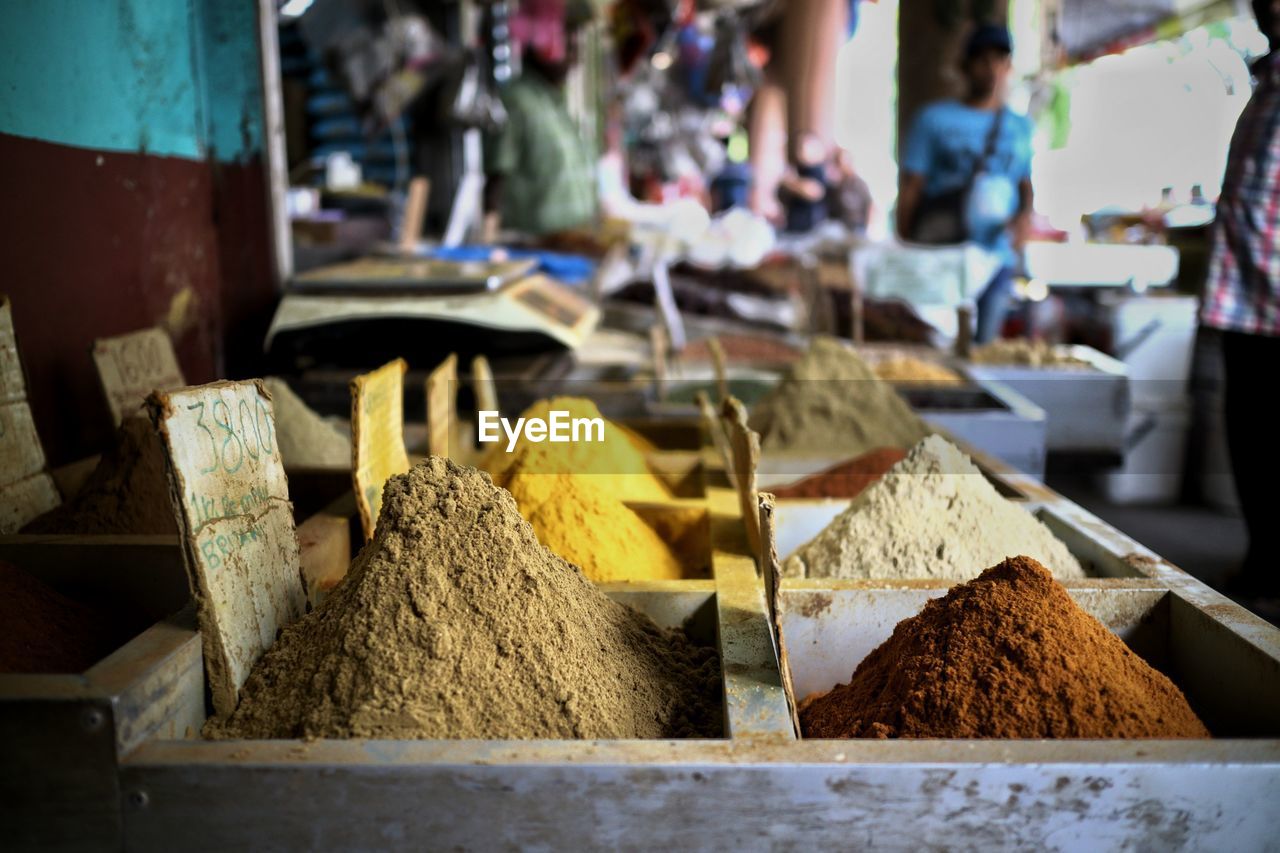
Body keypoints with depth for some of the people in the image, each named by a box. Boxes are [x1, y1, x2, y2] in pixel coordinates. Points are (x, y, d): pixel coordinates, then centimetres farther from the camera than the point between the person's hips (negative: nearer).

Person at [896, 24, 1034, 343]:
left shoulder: (1021, 127, 13)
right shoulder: (935, 118, 1)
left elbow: (1026, 183, 20)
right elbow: (910, 186, 0)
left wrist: (1025, 215, -3)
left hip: (997, 259, 4)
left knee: (984, 346, 6)